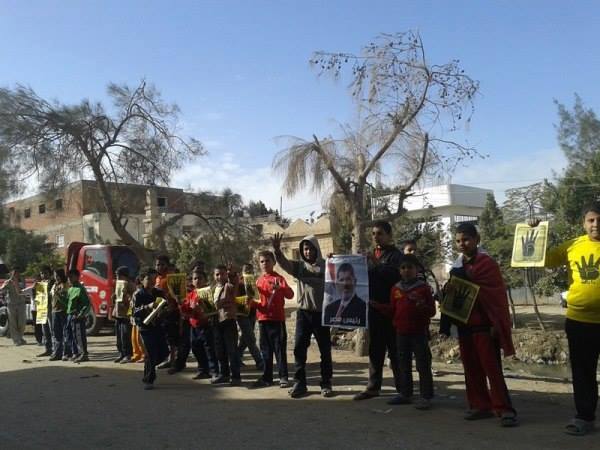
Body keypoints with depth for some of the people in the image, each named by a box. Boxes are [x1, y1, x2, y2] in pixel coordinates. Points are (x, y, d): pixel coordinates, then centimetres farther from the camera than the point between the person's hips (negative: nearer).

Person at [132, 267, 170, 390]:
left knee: (164, 352, 8)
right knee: (151, 354, -8)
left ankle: (149, 367, 34)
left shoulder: (158, 292, 9)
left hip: (158, 326, 6)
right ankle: (148, 380, 7)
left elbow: (166, 307, 18)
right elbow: (135, 311, -18)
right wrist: (148, 306, -31)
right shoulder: (138, 295, -6)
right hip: (146, 327, -6)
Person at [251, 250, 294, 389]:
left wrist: (279, 288, -36)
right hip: (262, 319, 6)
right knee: (265, 350, 12)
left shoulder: (278, 278, -6)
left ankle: (283, 377, 5)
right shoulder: (259, 280, 12)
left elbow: (290, 295, -19)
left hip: (277, 319, -6)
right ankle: (267, 377, 20)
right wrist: (252, 302, 1)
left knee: (280, 349, -1)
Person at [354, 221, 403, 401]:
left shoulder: (396, 255, -5)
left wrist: (378, 264, -29)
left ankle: (401, 388, 10)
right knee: (375, 349, 10)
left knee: (394, 349, 1)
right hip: (374, 306, 6)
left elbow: (396, 276, -21)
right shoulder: (371, 255, 16)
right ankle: (373, 386, 16)